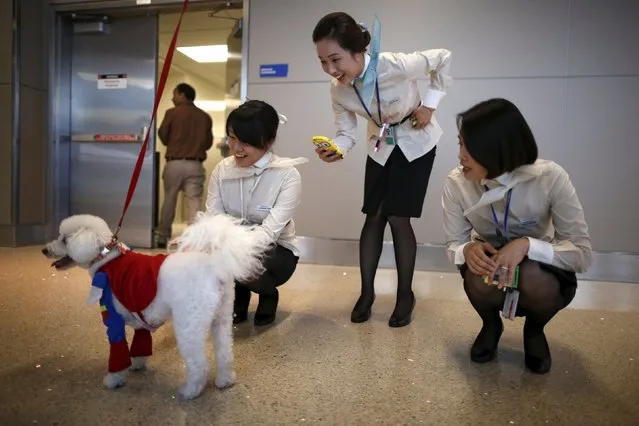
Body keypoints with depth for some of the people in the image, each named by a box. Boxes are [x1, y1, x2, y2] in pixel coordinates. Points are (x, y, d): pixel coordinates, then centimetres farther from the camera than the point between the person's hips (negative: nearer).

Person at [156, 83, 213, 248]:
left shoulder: (172, 113, -2)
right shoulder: (205, 117, 6)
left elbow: (163, 137, 3)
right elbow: (208, 143, 10)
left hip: (174, 163, -1)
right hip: (195, 165, 1)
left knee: (169, 201, 12)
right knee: (195, 202, -1)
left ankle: (163, 238, 23)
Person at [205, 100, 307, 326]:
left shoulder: (287, 175, -21)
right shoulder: (222, 169, -8)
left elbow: (270, 230, -30)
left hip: (275, 251, -3)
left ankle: (268, 294, 3)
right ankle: (238, 297, 6)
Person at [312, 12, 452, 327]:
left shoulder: (396, 66, -34)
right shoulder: (338, 90, -19)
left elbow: (443, 58, -17)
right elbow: (346, 132, -15)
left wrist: (429, 104, -19)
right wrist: (335, 149, -37)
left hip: (416, 143, -4)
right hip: (381, 146, 4)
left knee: (398, 217, -9)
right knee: (374, 217, 2)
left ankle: (405, 294, 10)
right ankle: (366, 292, 16)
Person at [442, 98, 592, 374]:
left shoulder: (550, 178, -26)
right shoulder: (456, 183, -20)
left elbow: (582, 253, -22)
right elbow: (453, 244, -9)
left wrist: (526, 245, -40)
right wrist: (467, 250, -33)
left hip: (541, 270, -1)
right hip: (489, 260, 1)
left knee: (532, 278, -35)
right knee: (479, 278, -33)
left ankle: (534, 329, 3)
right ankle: (491, 324, 5)